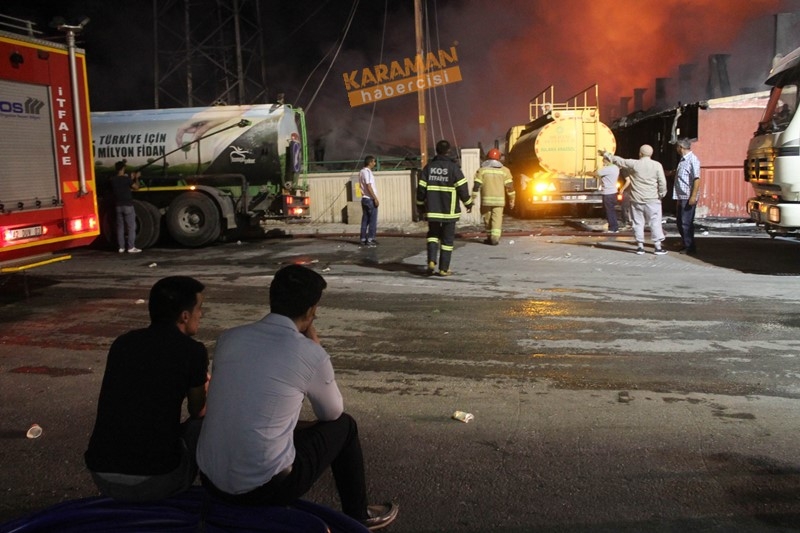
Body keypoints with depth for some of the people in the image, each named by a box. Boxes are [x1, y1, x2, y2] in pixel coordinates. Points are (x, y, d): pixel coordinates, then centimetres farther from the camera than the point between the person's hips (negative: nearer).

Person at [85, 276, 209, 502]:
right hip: (155, 480, -5)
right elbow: (199, 411, 13)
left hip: (102, 477, 5)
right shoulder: (192, 350, -6)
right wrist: (204, 384, 35)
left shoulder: (122, 342, 9)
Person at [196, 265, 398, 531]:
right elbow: (332, 413, 7)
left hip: (210, 480, 6)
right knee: (344, 426, 16)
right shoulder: (310, 354, -13)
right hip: (264, 487, -5)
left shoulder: (229, 338, 2)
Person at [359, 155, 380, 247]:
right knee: (372, 220, -3)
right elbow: (369, 187, -20)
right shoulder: (367, 172, -15)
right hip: (370, 199, -9)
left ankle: (363, 239, 10)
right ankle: (370, 239, -2)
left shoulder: (361, 172, 13)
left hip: (364, 199, 9)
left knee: (365, 220, 9)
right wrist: (375, 198, -18)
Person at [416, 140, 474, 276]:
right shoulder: (453, 167, -7)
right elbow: (462, 188, -8)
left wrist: (420, 207, 14)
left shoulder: (428, 167, 4)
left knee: (433, 234, 19)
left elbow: (421, 188, 4)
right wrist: (468, 203, 6)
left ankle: (431, 260, -2)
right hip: (449, 210, -3)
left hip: (432, 209, 3)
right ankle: (444, 268, 8)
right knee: (447, 239, 7)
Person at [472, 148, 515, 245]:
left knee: (487, 218, 12)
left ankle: (491, 237, 20)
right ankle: (495, 238, -13)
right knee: (497, 218, -1)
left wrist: (472, 199, -2)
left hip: (486, 199, 0)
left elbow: (476, 186, -4)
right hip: (499, 200, 0)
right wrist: (511, 200, 10)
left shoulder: (482, 170, 4)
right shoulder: (504, 170, 7)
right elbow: (509, 186, 4)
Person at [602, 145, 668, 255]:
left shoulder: (633, 164, -3)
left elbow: (618, 160, 7)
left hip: (637, 199, 1)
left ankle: (640, 246, 11)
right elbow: (662, 182, -6)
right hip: (652, 200, -1)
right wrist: (662, 194, 8)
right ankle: (658, 247, 2)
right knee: (655, 222, 3)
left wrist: (606, 154, 20)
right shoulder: (657, 165, -4)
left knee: (638, 222, 9)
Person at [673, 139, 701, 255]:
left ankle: (690, 248, 1)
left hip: (688, 197, -9)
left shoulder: (692, 159, -12)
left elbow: (696, 179, -18)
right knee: (680, 222, 14)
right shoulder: (682, 160, 15)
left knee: (686, 223, -6)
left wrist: (693, 196, -23)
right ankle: (685, 244, 24)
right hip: (681, 197, 9)